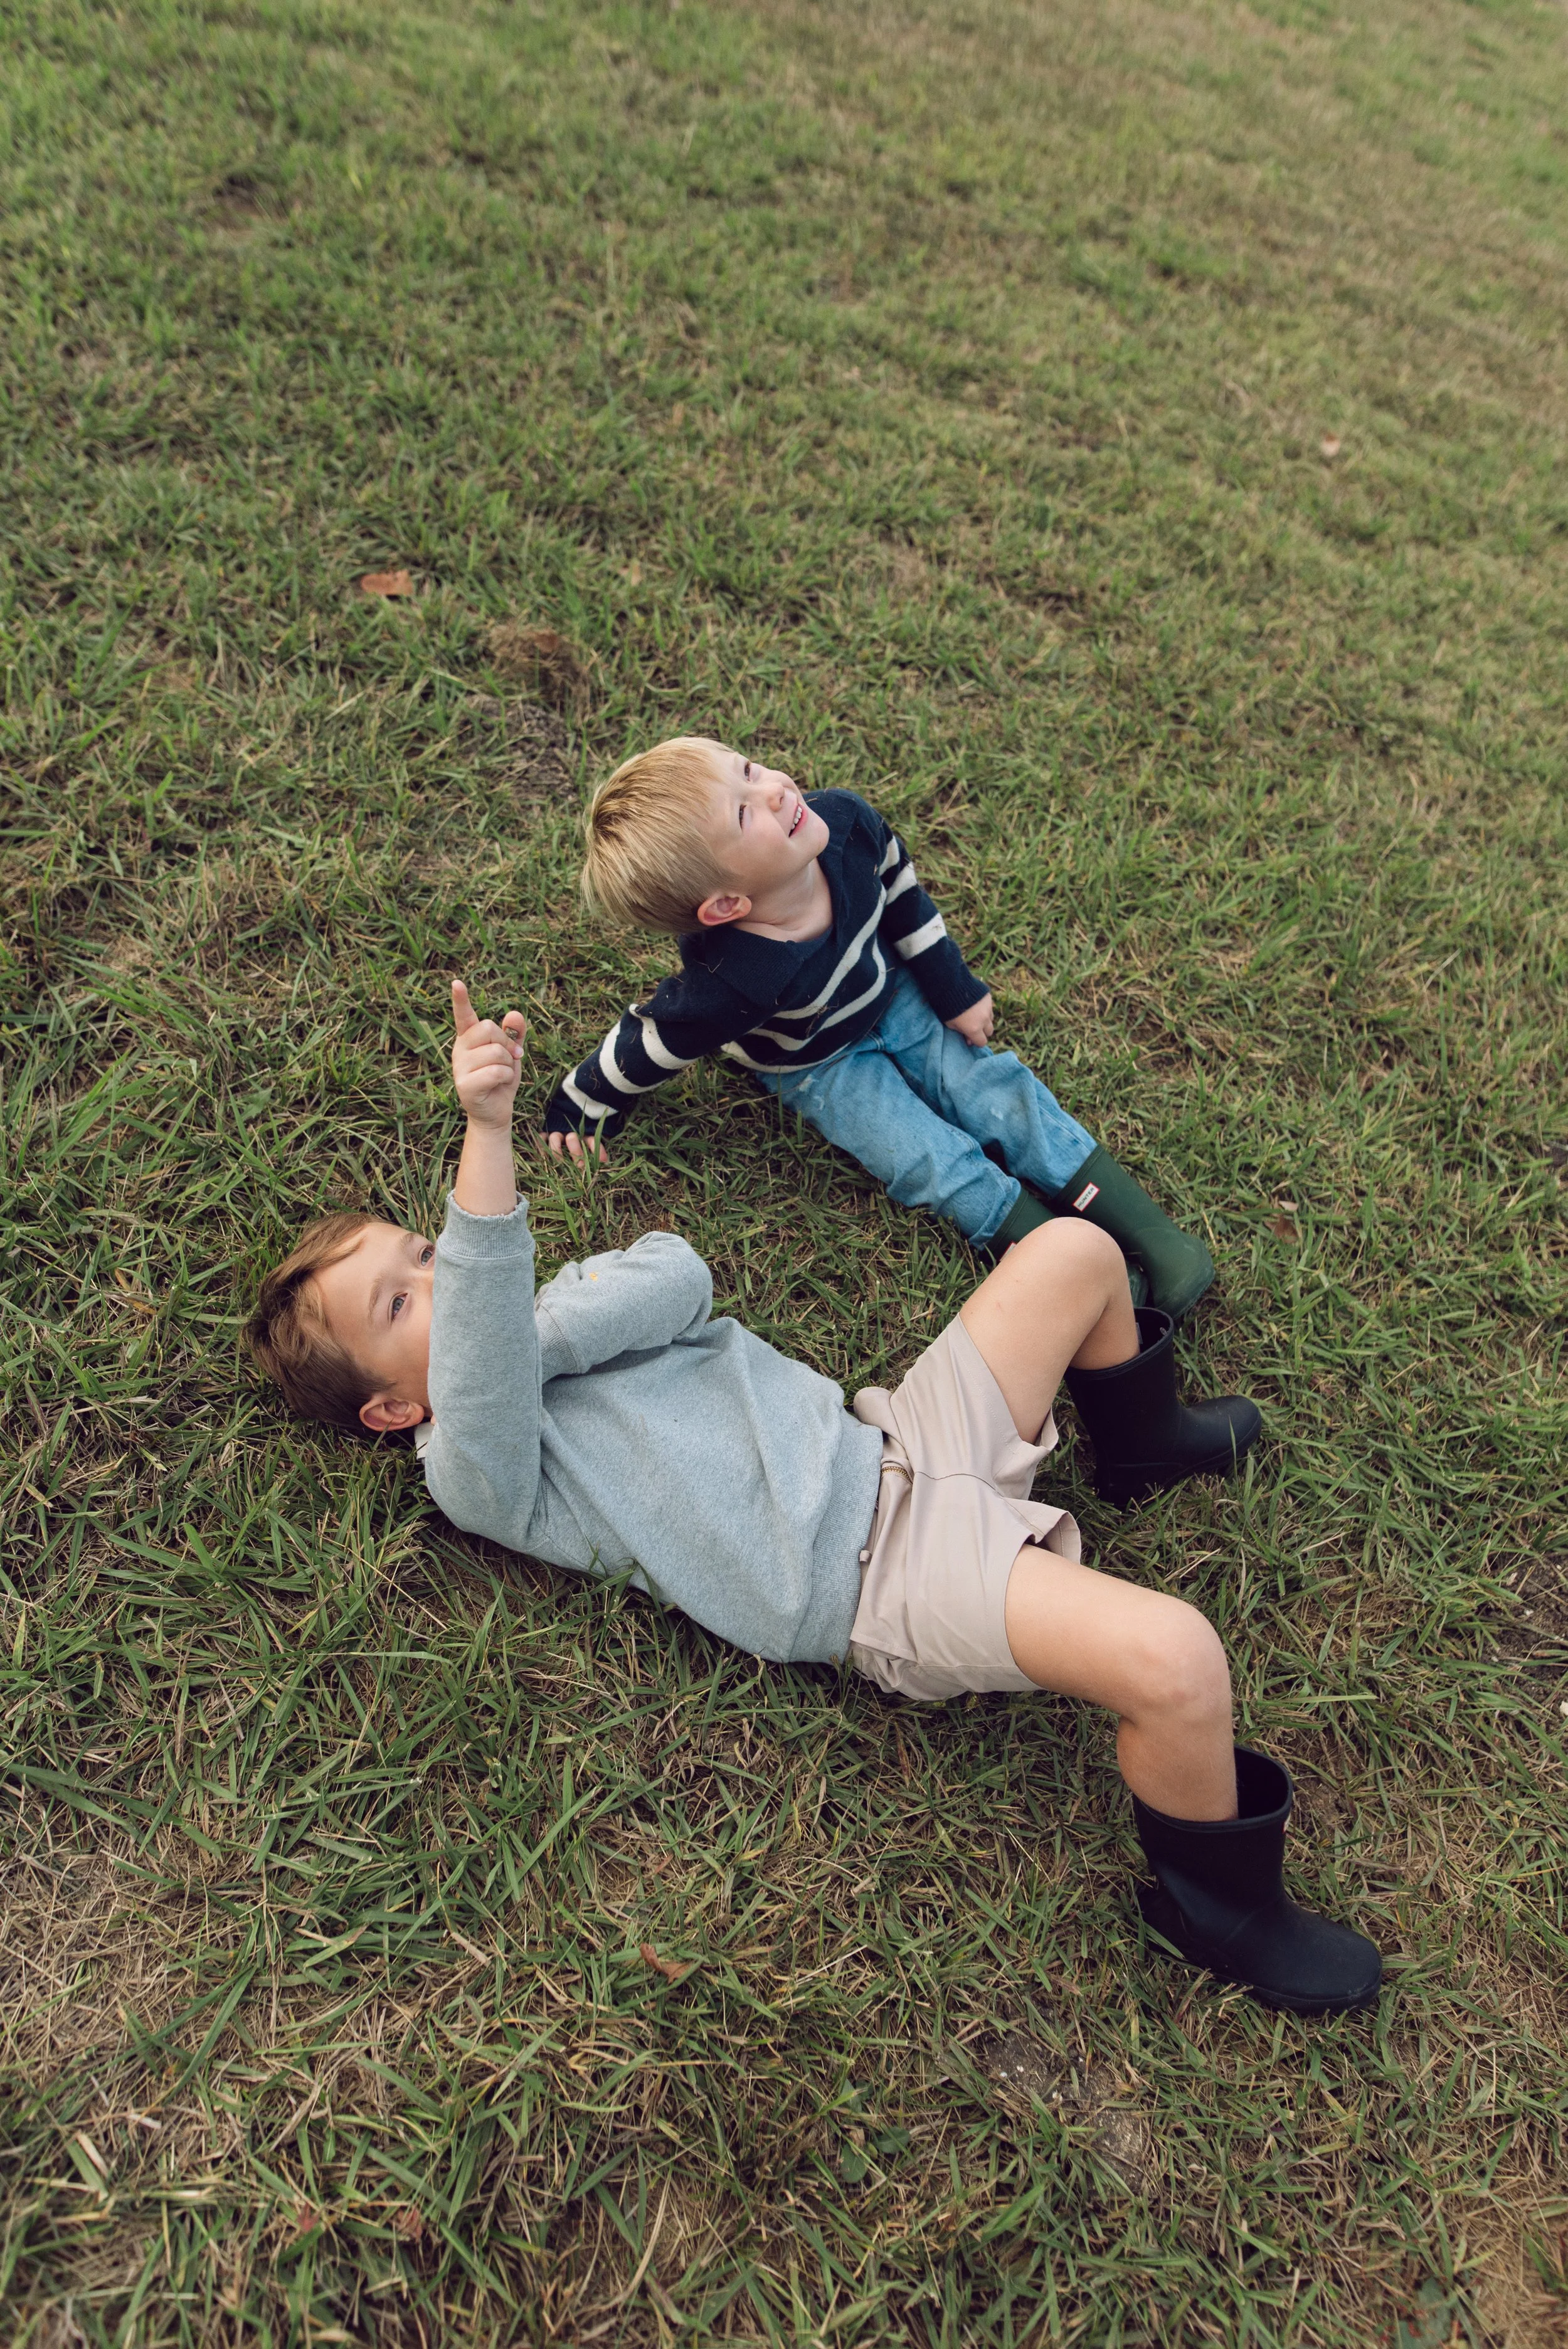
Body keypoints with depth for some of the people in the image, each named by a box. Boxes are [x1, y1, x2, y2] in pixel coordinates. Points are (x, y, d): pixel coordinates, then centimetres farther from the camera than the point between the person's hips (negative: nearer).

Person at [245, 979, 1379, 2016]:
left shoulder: (562, 1313, 16)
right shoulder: (475, 1469, -8)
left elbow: (679, 1277, -4)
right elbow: (486, 1343, -31)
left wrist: (530, 1325, -16)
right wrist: (487, 1133, -45)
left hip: (889, 1449, 8)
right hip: (890, 1576, -8)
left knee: (1074, 1249, 6)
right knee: (1172, 1662, -29)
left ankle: (1145, 1437, 36)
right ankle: (1217, 1902, 4)